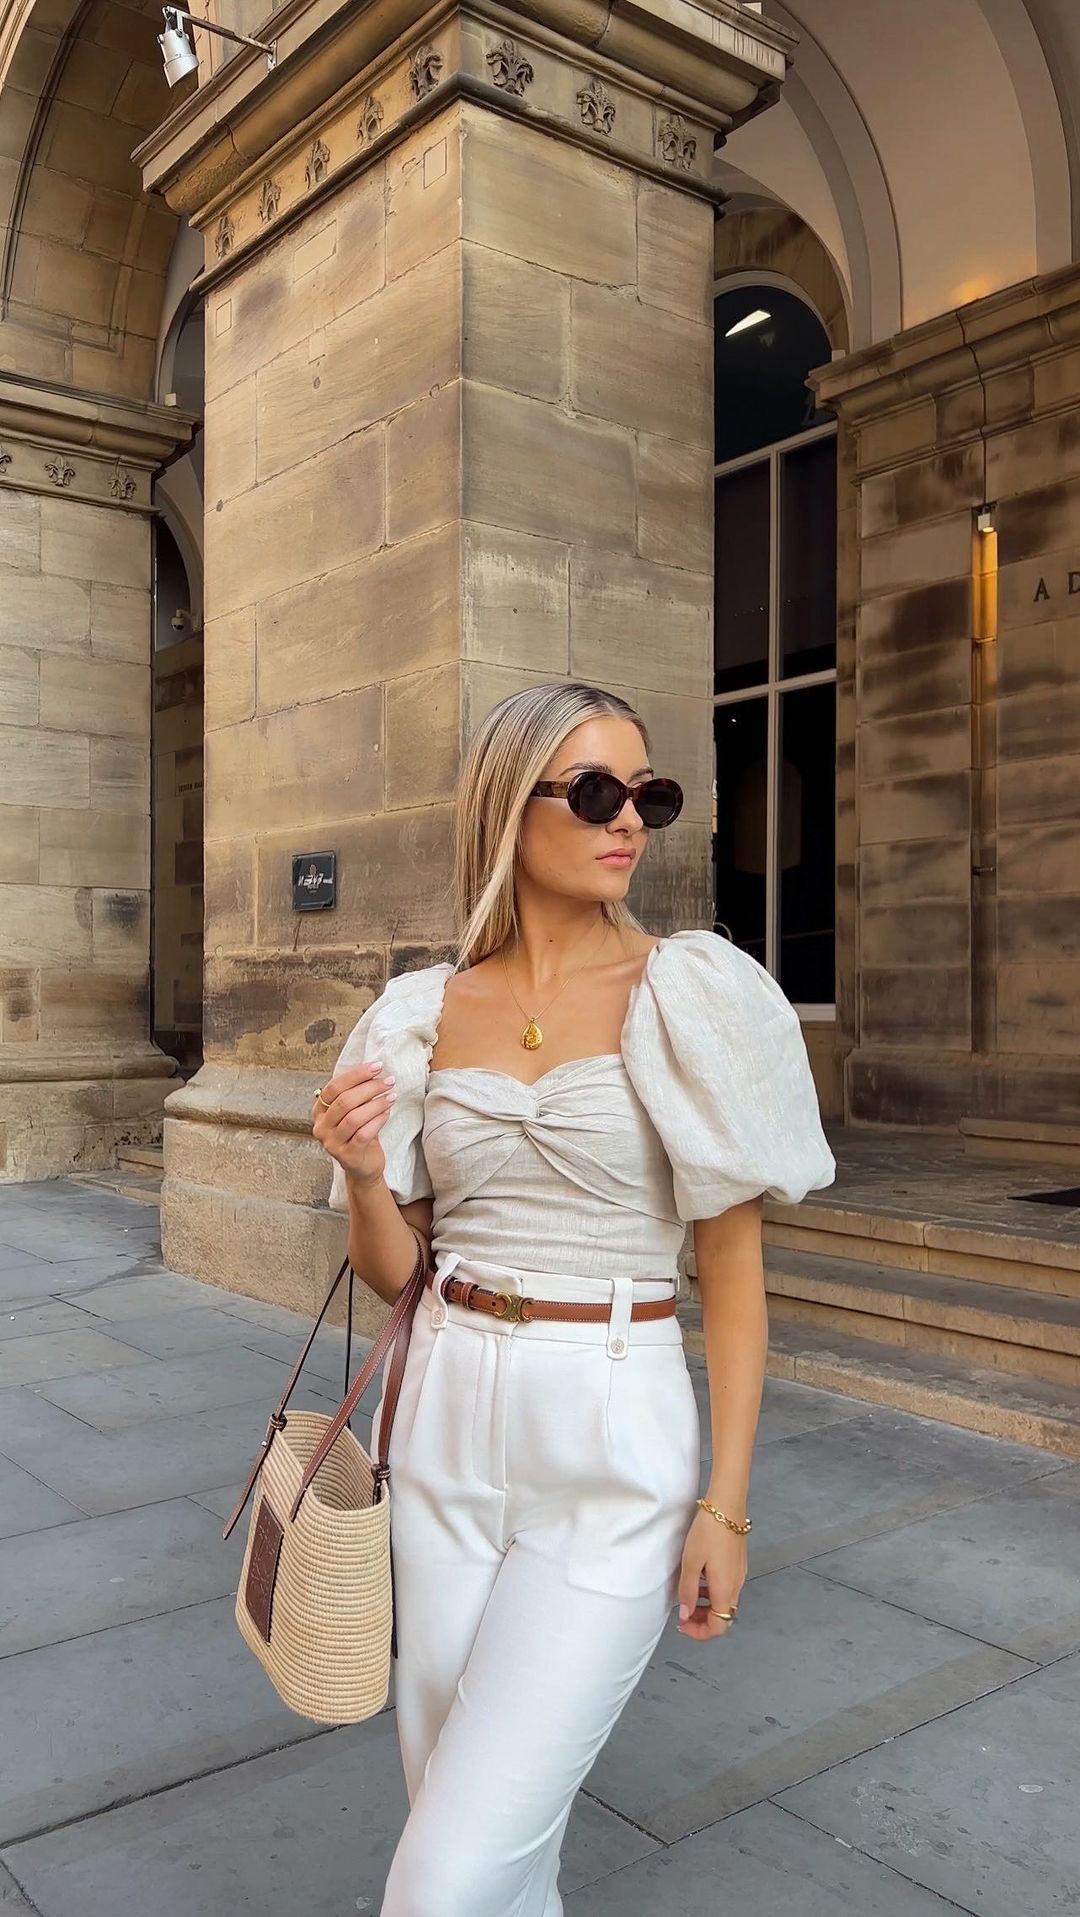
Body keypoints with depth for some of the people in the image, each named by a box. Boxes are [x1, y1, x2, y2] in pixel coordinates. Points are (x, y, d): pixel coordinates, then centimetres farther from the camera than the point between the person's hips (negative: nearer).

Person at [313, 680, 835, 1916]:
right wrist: (361, 1170, -14)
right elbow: (393, 1267, 7)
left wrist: (725, 1503, -7)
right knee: (458, 1797, 19)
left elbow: (732, 1265, -5)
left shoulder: (687, 994, -8)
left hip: (614, 1443, -4)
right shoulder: (422, 1014, 1)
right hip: (447, 1422, 4)